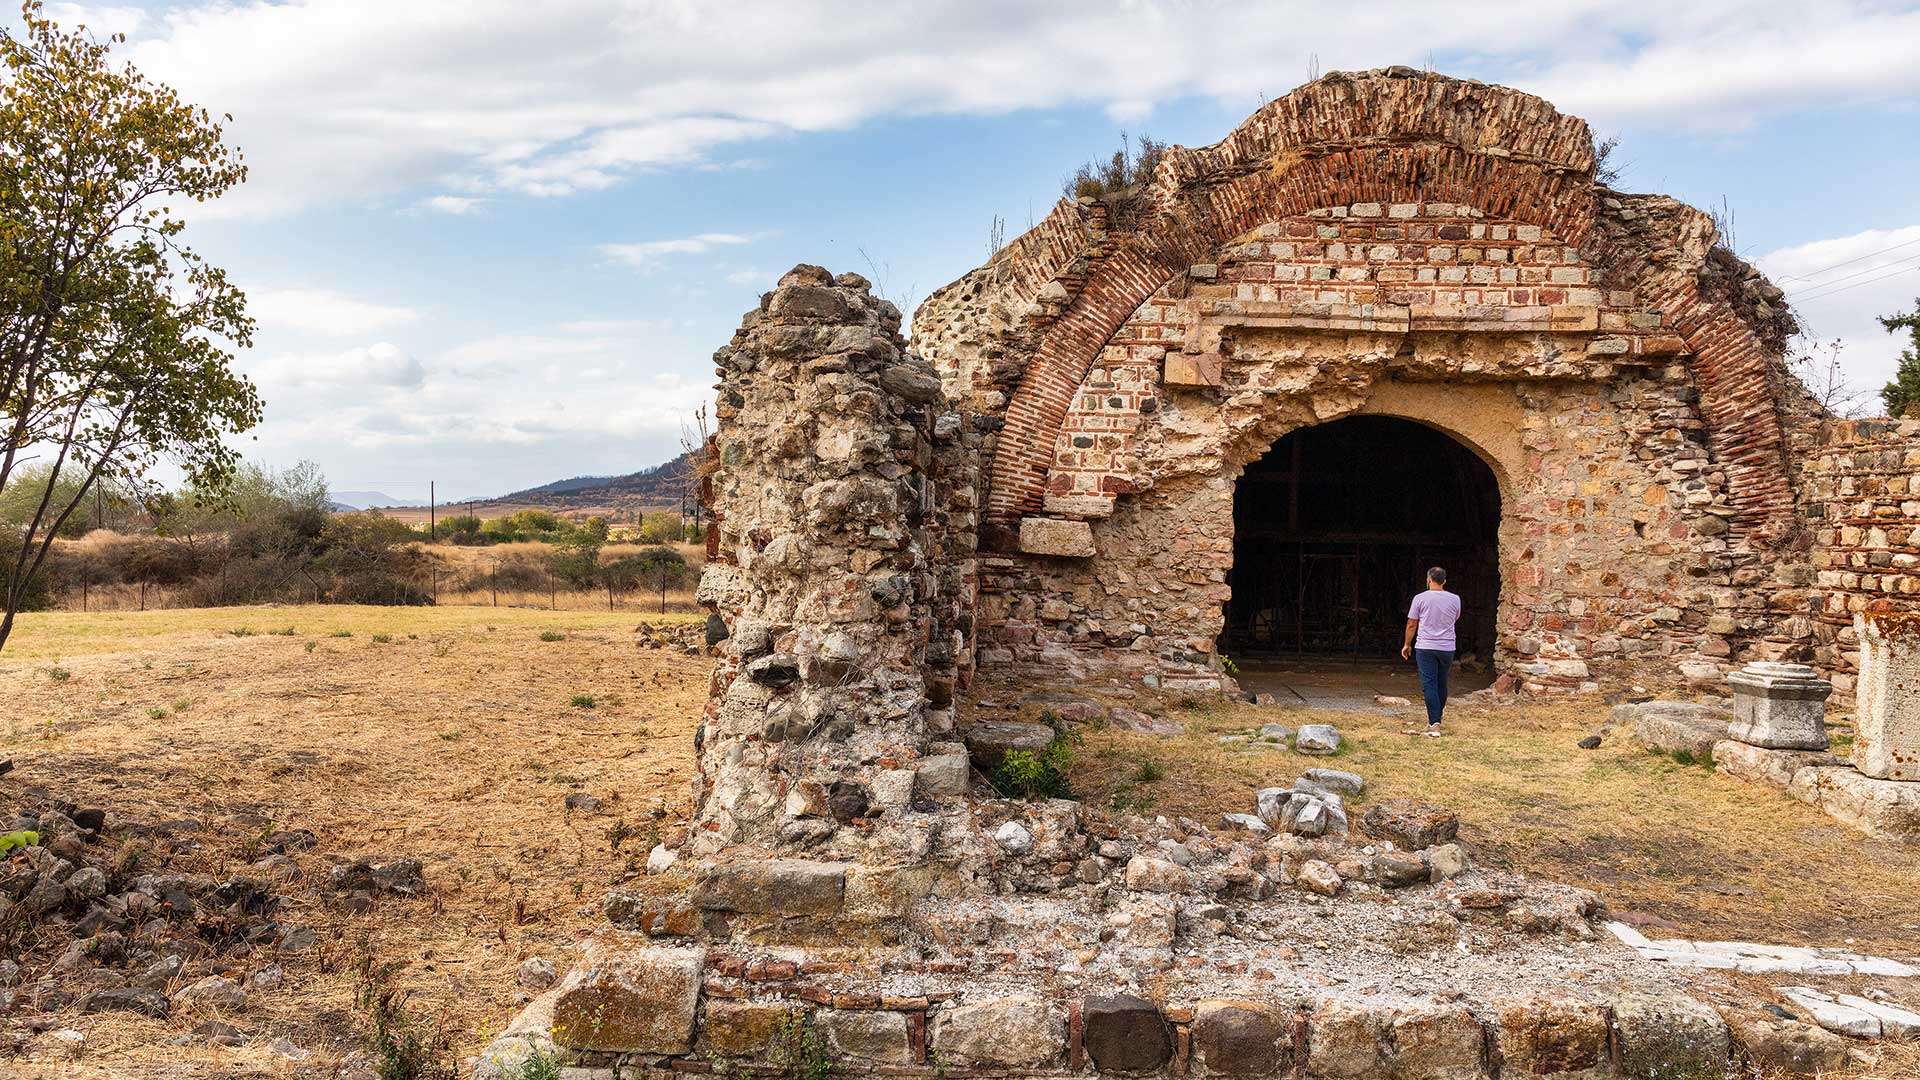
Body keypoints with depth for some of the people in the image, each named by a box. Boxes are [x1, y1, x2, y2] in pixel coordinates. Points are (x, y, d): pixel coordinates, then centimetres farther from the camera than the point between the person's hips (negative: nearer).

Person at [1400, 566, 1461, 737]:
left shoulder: (1420, 598, -6)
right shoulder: (1454, 599, 1)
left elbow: (1411, 624, -2)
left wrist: (1407, 645, 10)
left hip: (1425, 647, -3)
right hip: (1447, 647, 3)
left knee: (1429, 684, -4)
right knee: (1442, 684, 15)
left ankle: (1434, 724, -13)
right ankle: (1435, 718, 26)